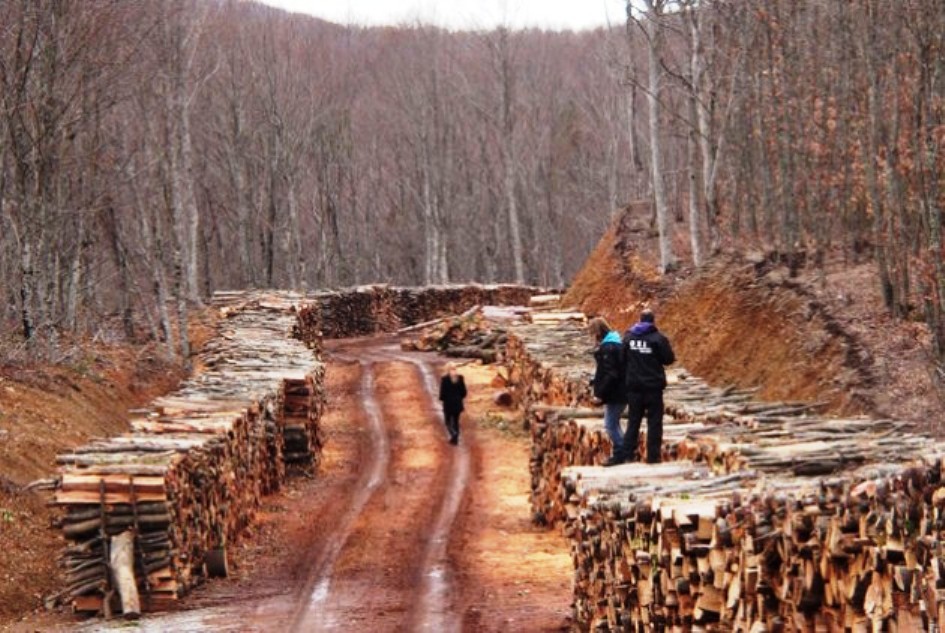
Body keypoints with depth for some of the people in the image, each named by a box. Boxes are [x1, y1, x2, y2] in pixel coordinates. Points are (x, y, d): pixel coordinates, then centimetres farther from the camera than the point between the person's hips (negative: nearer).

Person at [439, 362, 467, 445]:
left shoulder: (445, 379, -16)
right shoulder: (460, 378, -4)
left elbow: (442, 392, -13)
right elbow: (464, 391, 1)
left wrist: (442, 398, 8)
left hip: (448, 404, -4)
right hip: (458, 404, 4)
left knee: (448, 421, 9)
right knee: (456, 421, 16)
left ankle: (453, 433, -15)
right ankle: (455, 439, 18)